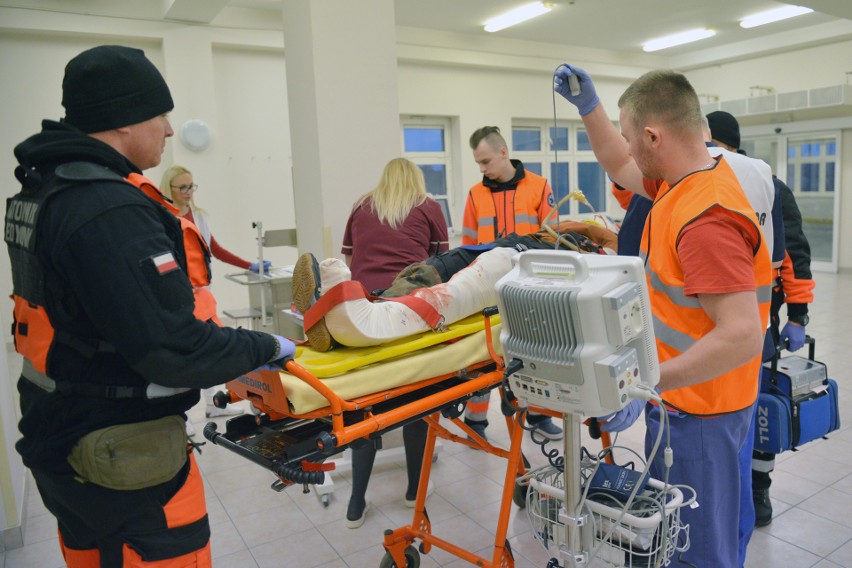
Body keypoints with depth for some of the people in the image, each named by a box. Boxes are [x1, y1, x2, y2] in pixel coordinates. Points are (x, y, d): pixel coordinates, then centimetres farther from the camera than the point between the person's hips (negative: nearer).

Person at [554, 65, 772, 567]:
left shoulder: (707, 219, -29)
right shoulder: (696, 173, 2)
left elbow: (741, 336, -33)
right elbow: (621, 168, 19)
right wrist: (588, 105, 10)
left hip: (697, 413, -9)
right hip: (680, 395, 9)